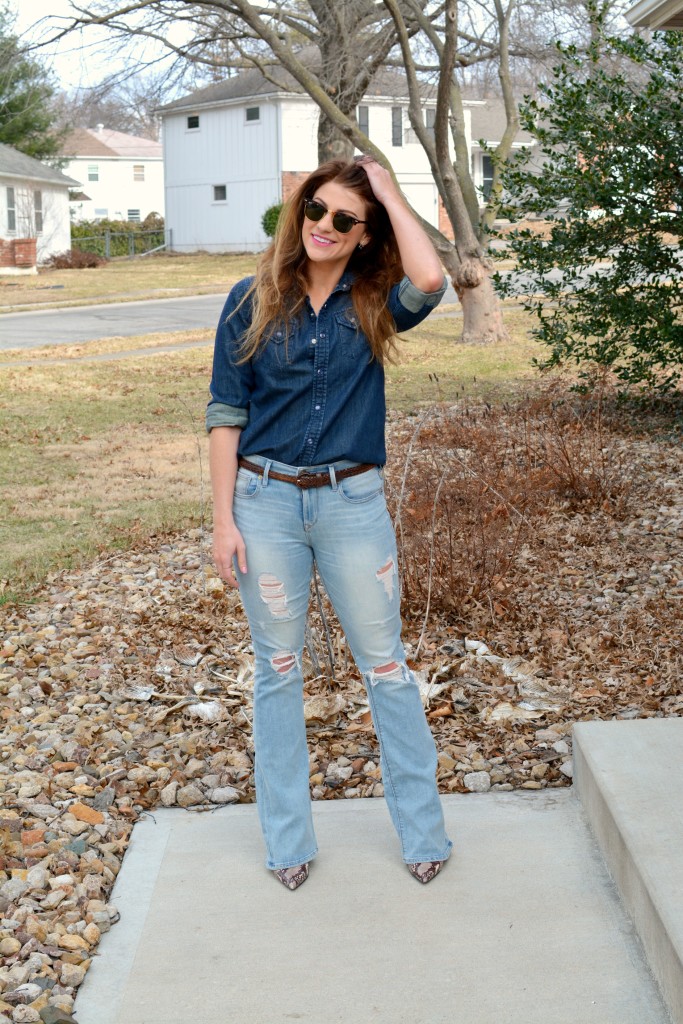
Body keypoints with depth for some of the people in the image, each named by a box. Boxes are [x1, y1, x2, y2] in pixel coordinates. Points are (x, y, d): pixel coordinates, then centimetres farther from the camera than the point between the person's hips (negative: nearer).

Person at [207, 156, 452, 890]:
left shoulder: (373, 304, 0)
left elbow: (429, 280, -24)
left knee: (385, 665, 8)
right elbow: (226, 414, 1)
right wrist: (223, 519, -5)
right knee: (277, 670, 11)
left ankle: (423, 832, 21)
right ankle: (287, 840, 24)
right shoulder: (252, 302, 0)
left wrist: (388, 190, -12)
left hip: (353, 502, 0)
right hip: (265, 500, 1)